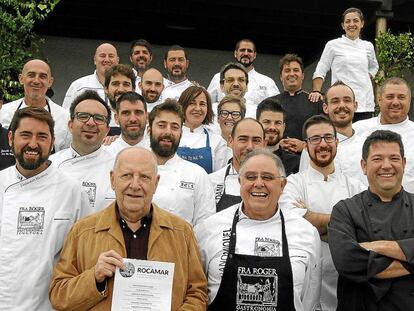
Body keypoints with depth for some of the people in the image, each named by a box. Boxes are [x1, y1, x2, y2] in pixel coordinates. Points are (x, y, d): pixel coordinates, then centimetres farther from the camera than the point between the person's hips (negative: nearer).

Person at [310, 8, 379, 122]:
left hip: (365, 103, 3)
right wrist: (316, 91, -9)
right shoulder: (333, 45, 5)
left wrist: (367, 79, 15)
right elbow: (320, 72, 5)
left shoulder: (368, 46, 15)